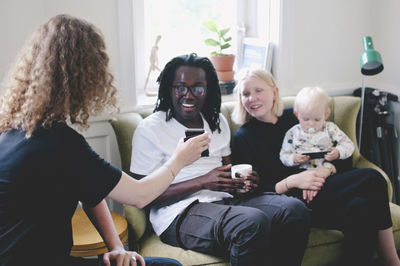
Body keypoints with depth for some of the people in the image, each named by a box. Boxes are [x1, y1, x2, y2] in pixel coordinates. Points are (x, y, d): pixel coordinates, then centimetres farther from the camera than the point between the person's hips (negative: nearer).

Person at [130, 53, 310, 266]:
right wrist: (203, 182, -16)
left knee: (295, 209, -18)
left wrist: (245, 181, -3)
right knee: (253, 222, -35)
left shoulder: (218, 121, 18)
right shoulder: (149, 129, -3)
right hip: (180, 212, -6)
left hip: (225, 200, 7)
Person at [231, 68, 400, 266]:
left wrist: (326, 170, -9)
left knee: (361, 209, -32)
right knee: (371, 179, -24)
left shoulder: (295, 117, 17)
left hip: (320, 186, 4)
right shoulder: (243, 137, 6)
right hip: (292, 202, -4)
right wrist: (292, 181, -17)